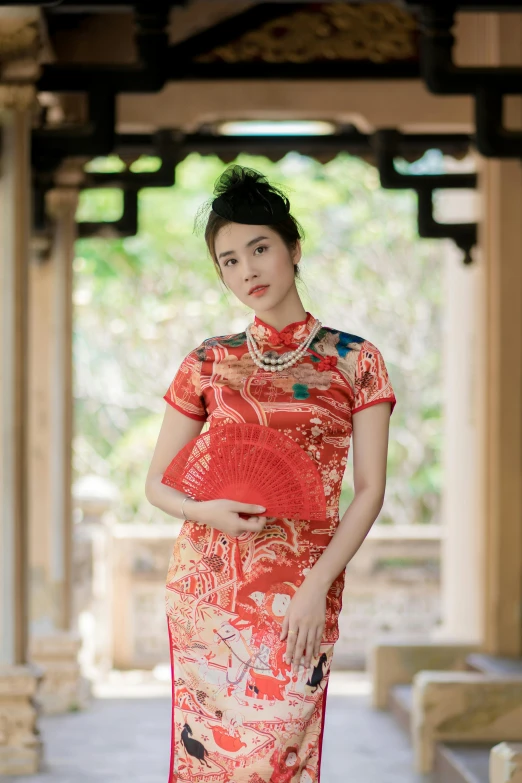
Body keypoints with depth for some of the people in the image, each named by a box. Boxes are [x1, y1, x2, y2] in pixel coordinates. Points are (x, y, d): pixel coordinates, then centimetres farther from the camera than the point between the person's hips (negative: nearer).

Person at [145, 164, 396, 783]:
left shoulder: (355, 361, 2)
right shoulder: (209, 362, 7)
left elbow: (370, 490, -1)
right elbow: (157, 483, 10)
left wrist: (315, 588, -12)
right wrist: (204, 512, -12)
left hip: (303, 592, -1)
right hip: (208, 586, 2)